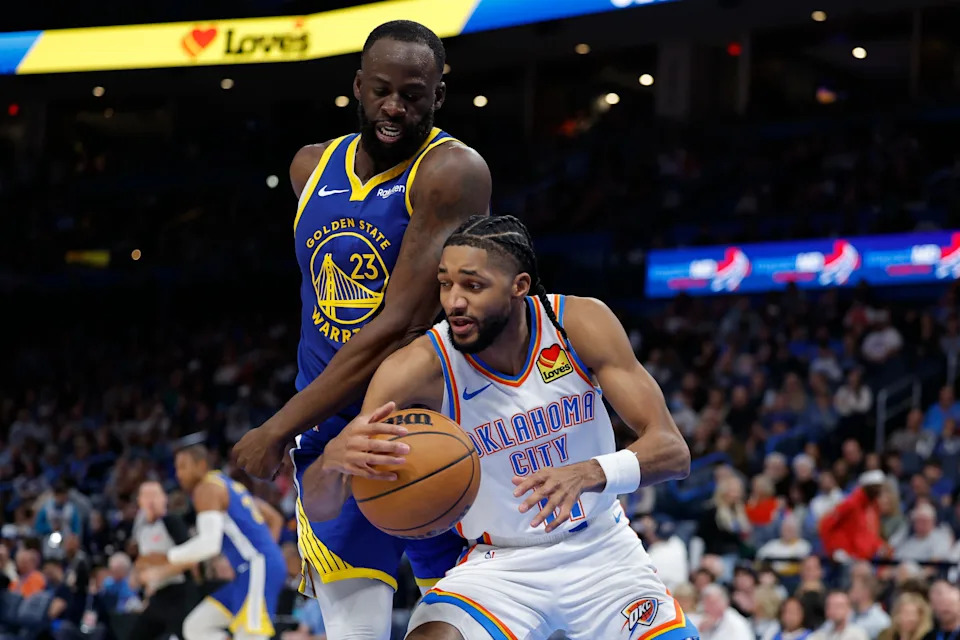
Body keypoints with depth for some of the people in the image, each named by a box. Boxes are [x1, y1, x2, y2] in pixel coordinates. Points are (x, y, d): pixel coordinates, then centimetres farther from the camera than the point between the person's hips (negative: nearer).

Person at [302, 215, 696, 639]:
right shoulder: (420, 367, -20)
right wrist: (334, 458, -47)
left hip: (600, 553, 3)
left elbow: (673, 451, -18)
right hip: (500, 566, -2)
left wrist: (589, 474, -39)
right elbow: (319, 506, -22)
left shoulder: (582, 323, -16)